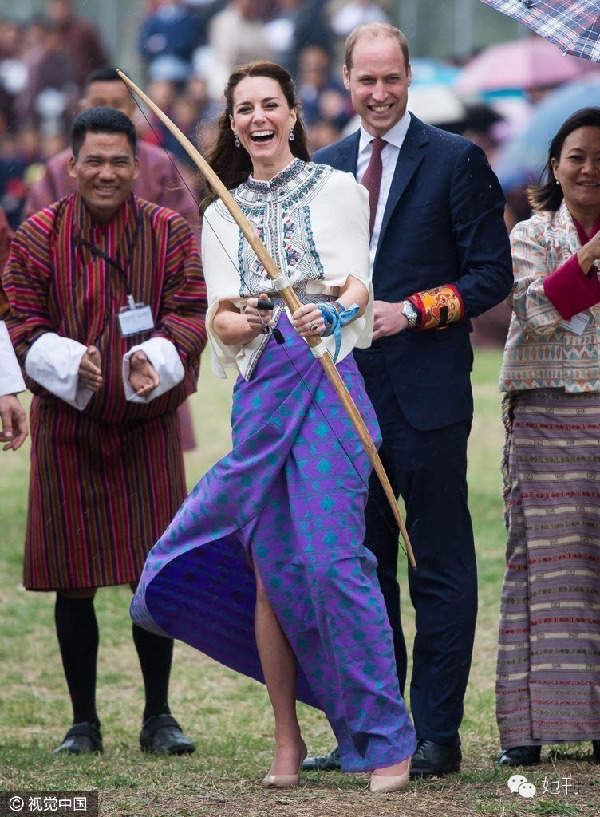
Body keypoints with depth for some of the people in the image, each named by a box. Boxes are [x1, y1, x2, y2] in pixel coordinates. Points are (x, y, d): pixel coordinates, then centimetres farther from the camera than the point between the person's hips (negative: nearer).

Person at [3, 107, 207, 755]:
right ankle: (84, 721, 12)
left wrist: (155, 360, -25)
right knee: (73, 579, 2)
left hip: (147, 424, 0)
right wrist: (71, 363, -23)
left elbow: (190, 315, -4)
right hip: (66, 426, 0)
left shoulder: (170, 233, 2)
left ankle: (158, 717, 11)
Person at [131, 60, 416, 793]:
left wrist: (332, 315, -23)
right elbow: (219, 319, 8)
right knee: (269, 568, 1)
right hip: (259, 394, 4)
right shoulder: (221, 217, 17)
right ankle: (287, 740, 9)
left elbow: (359, 288, 0)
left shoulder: (336, 190, 9)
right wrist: (243, 320, -15)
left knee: (331, 559, -13)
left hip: (330, 383, -4)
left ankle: (385, 739, -8)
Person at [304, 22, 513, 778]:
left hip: (427, 395, -5)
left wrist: (411, 311, -16)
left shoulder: (455, 161, -2)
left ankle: (437, 736, 1)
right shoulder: (327, 168, 13)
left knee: (439, 569, -2)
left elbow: (491, 275, -5)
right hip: (348, 390, 5)